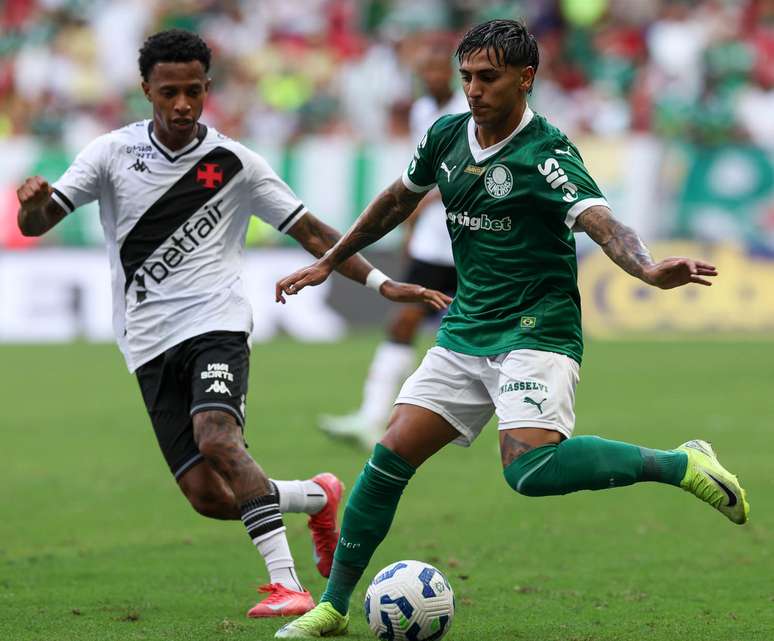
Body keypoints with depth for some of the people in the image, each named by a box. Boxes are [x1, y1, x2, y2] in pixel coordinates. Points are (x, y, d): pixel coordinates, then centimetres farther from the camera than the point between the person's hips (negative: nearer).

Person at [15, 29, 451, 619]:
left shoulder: (234, 162, 2)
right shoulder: (114, 153, 4)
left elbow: (310, 231, 7)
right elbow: (36, 224, -1)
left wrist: (382, 283, -2)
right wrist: (34, 202, -26)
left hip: (215, 326, -2)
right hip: (150, 344, 2)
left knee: (216, 438, -31)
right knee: (208, 497, -8)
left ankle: (286, 583, -30)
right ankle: (318, 496, 19)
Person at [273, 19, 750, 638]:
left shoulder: (547, 153, -14)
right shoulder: (447, 136, 6)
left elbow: (601, 221, -29)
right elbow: (399, 199, 24)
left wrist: (649, 269, -49)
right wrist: (330, 261, 30)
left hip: (536, 330, -6)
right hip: (466, 331, 6)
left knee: (530, 467, -28)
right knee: (391, 456, -3)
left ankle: (679, 464, -12)